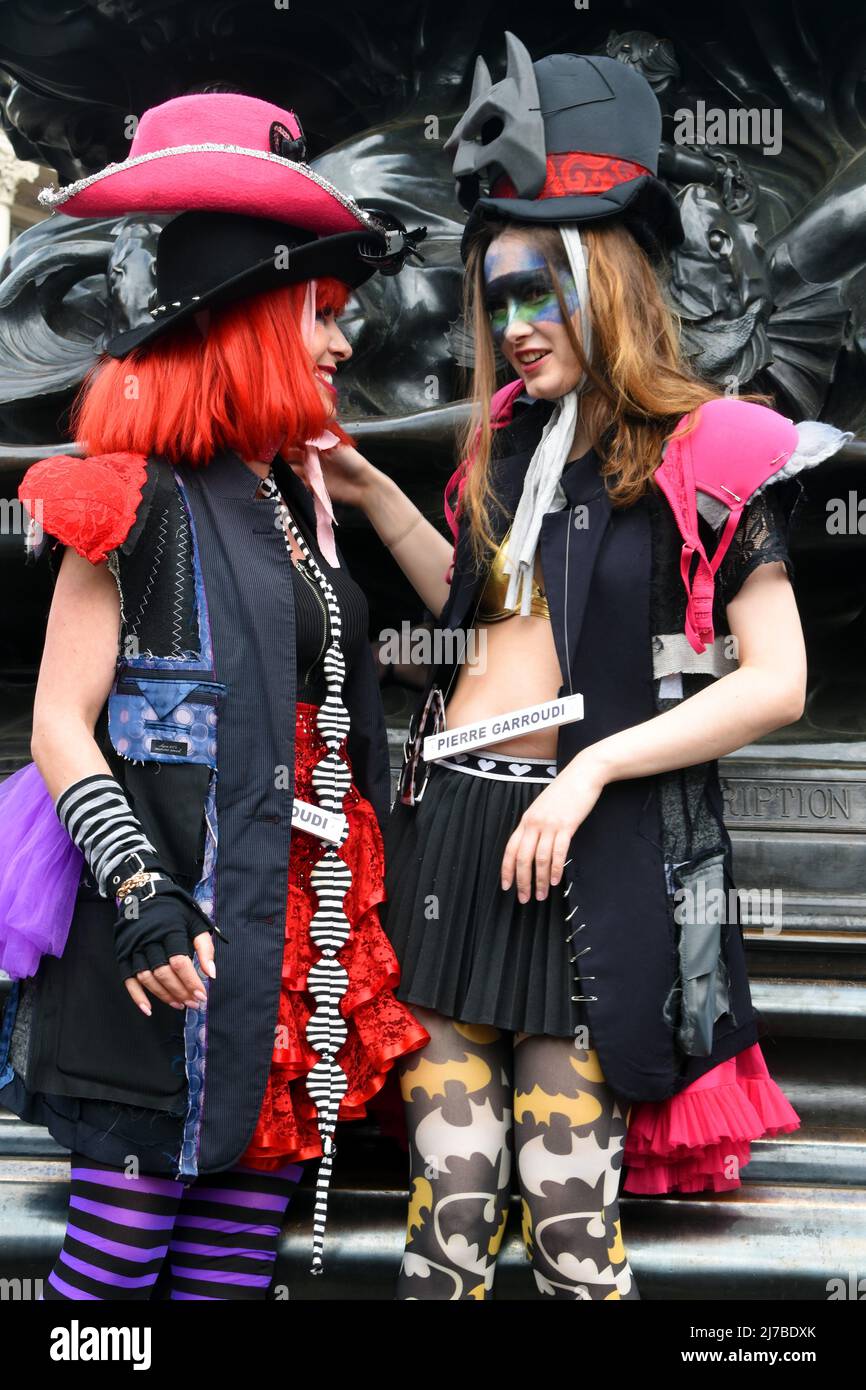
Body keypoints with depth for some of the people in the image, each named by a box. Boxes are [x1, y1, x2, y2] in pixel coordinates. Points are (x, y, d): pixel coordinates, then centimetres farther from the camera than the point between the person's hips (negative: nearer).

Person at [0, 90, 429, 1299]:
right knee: (122, 1244, 2)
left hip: (303, 944, 7)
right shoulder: (141, 503, -7)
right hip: (182, 950, -7)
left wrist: (357, 915, 17)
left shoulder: (297, 501, 15)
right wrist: (141, 899, -18)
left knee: (241, 1255, 12)